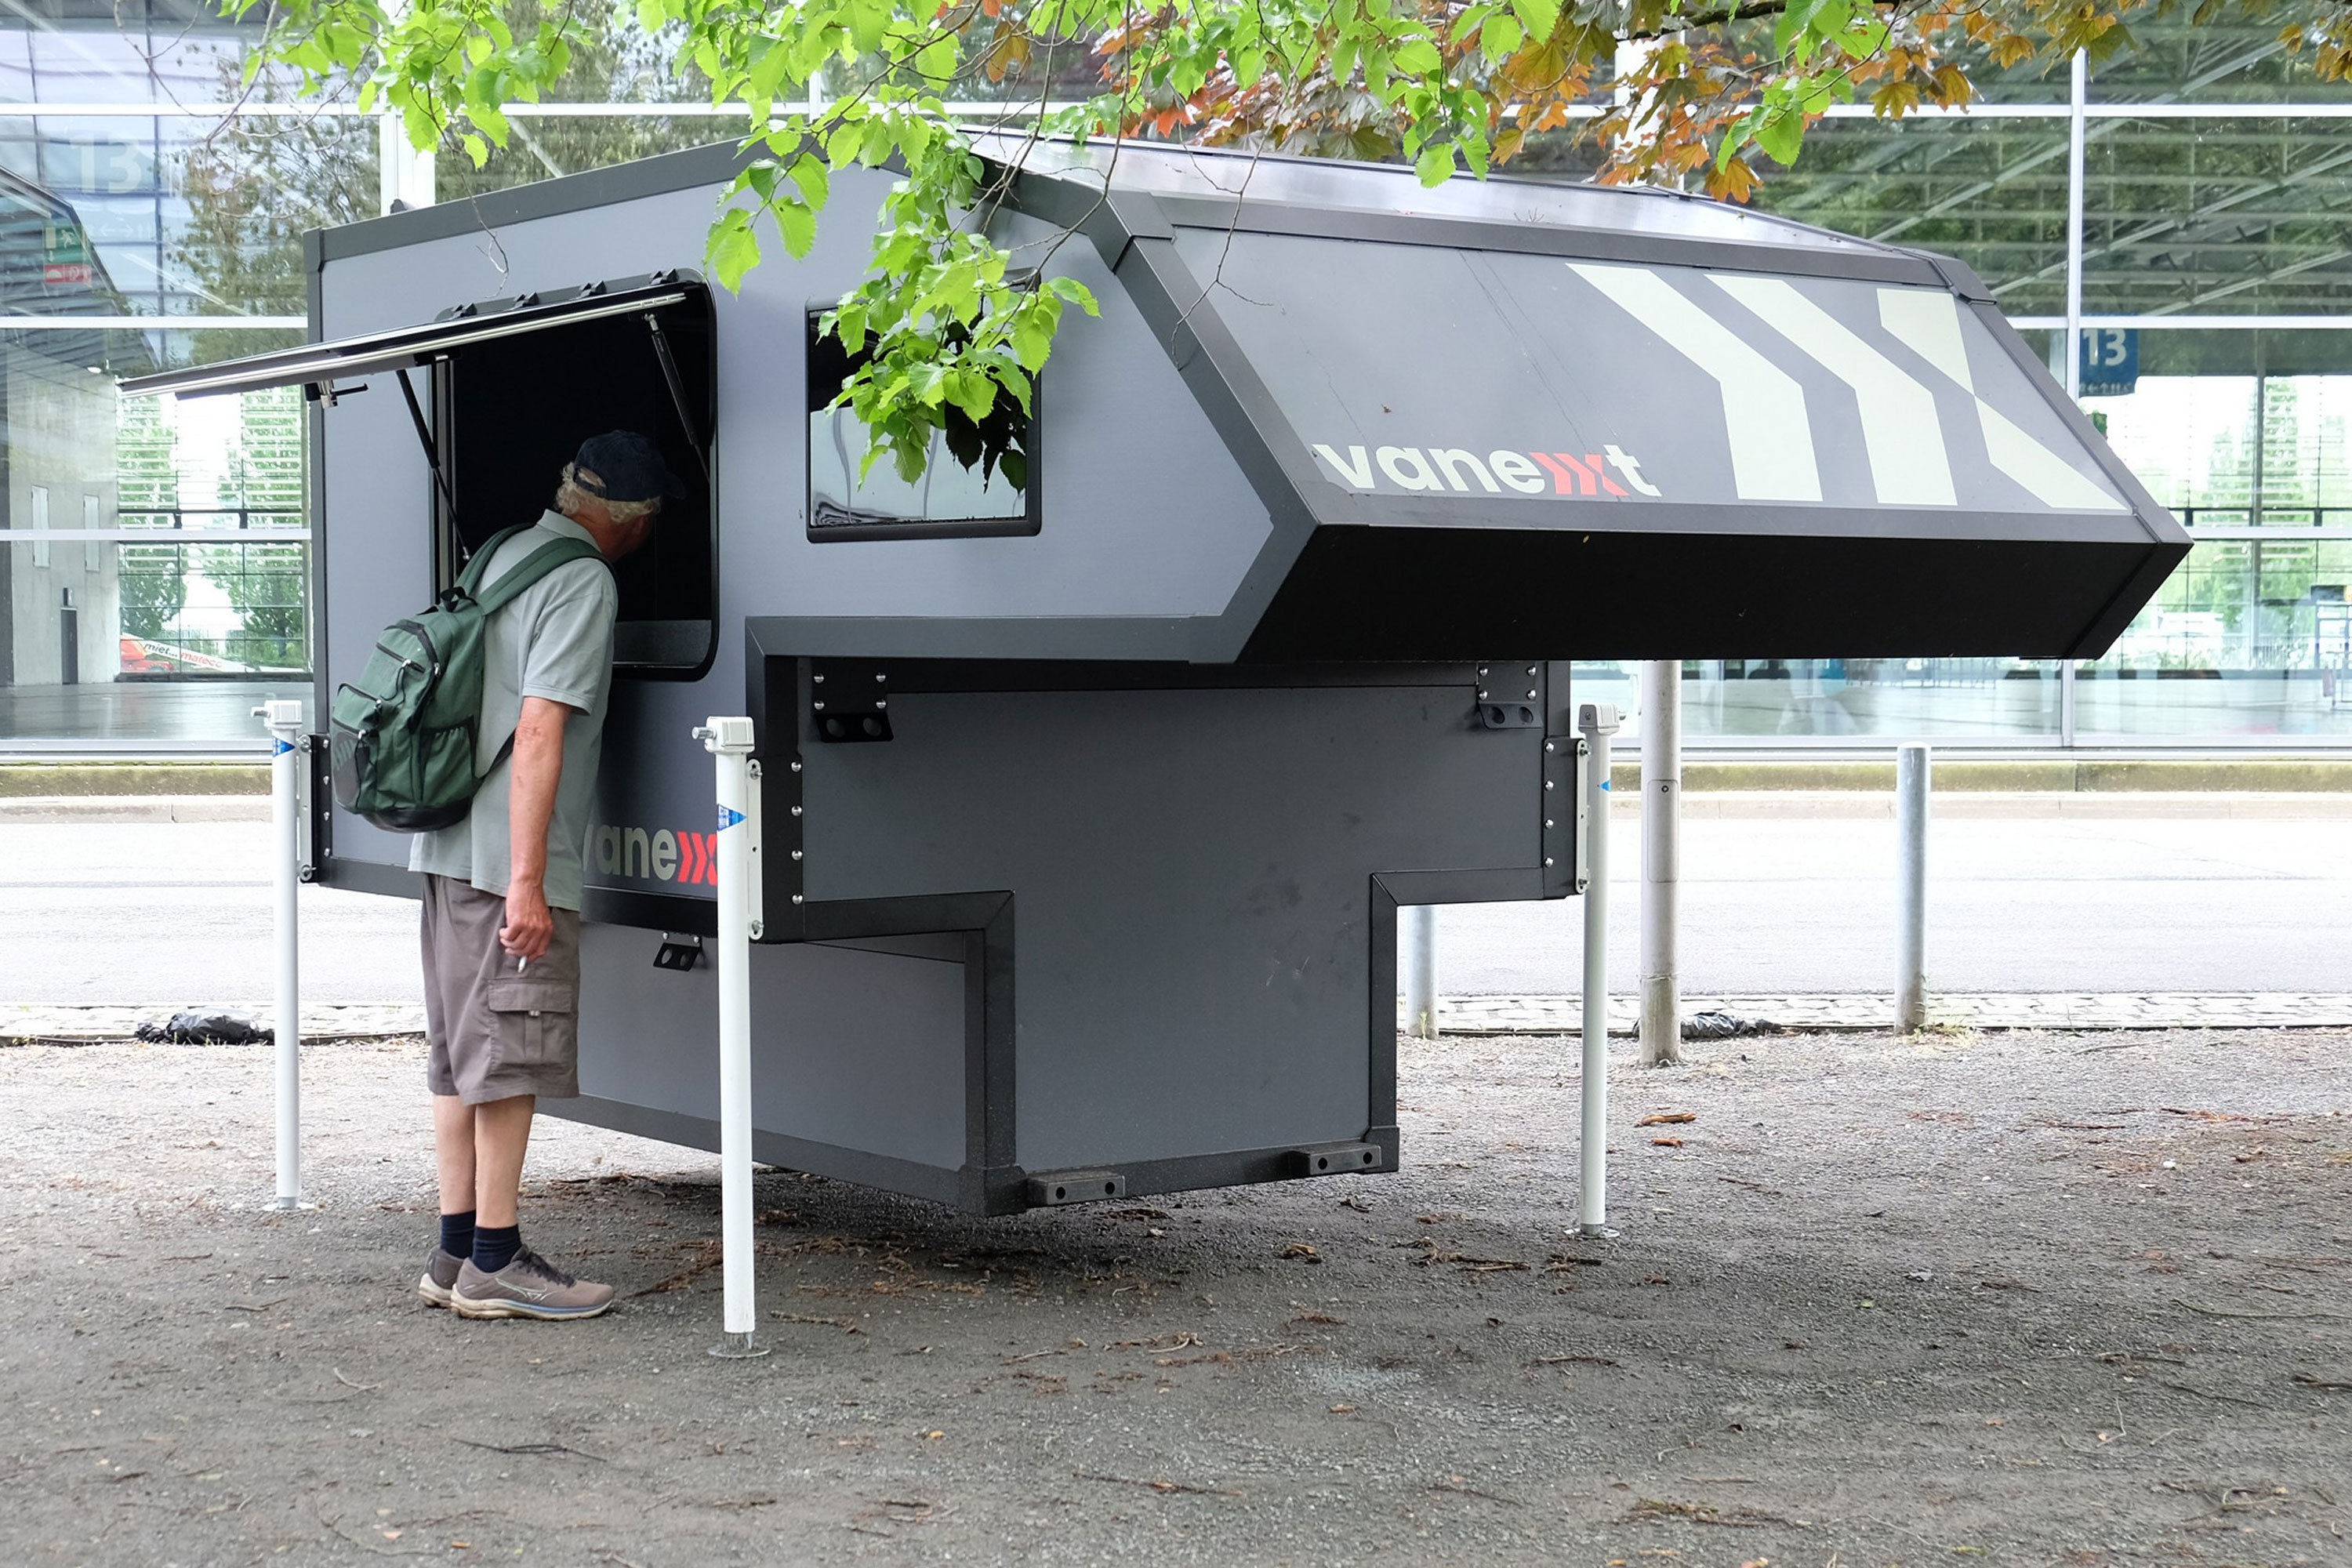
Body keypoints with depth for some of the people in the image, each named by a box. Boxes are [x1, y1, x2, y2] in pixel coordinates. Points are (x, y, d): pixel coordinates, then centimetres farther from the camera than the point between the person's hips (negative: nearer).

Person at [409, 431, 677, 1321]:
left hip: (448, 847, 9)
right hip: (507, 858, -9)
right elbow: (538, 732, -20)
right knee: (510, 1054, -3)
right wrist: (526, 881, -21)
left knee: (460, 1054, 12)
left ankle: (455, 1250, 18)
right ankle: (494, 1263, 2)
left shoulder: (502, 555, 15)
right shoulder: (584, 583, -12)